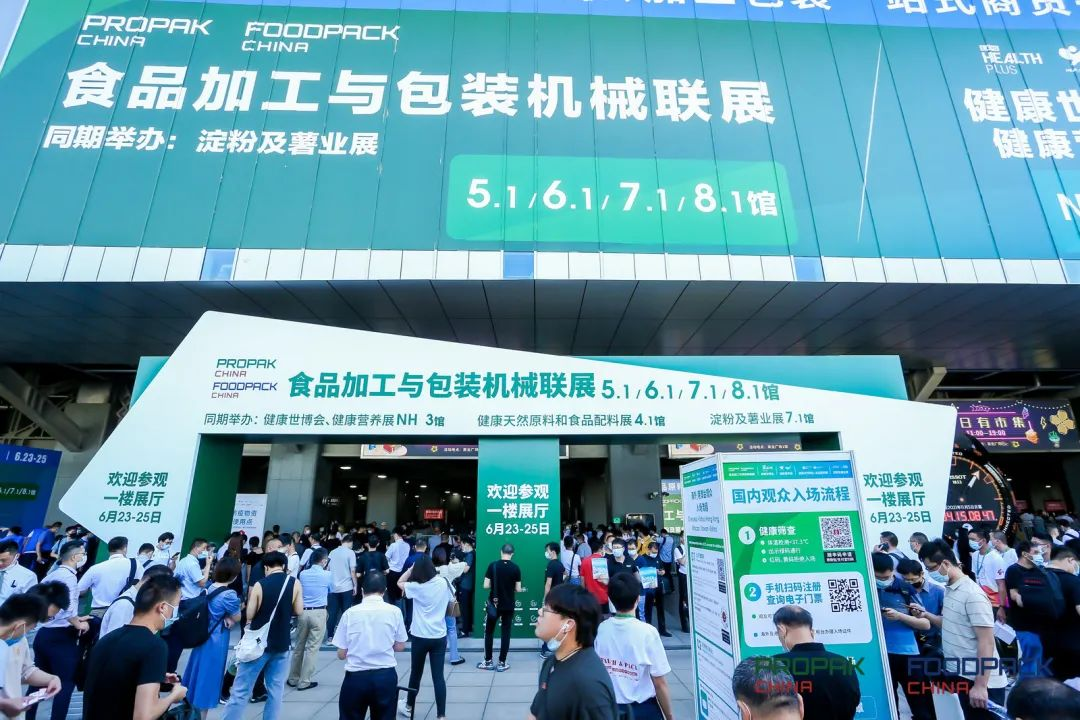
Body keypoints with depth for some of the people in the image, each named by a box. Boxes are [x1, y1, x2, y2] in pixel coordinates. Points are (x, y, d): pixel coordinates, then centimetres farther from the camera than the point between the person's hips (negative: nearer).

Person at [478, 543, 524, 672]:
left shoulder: (493, 565, -9)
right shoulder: (516, 568, -8)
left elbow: (486, 586, -8)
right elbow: (517, 589, -5)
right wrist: (522, 589, 17)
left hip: (494, 604, 0)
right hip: (509, 606, 0)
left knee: (489, 632, 14)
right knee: (506, 633, 10)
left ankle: (488, 662, 19)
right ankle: (502, 663, 13)